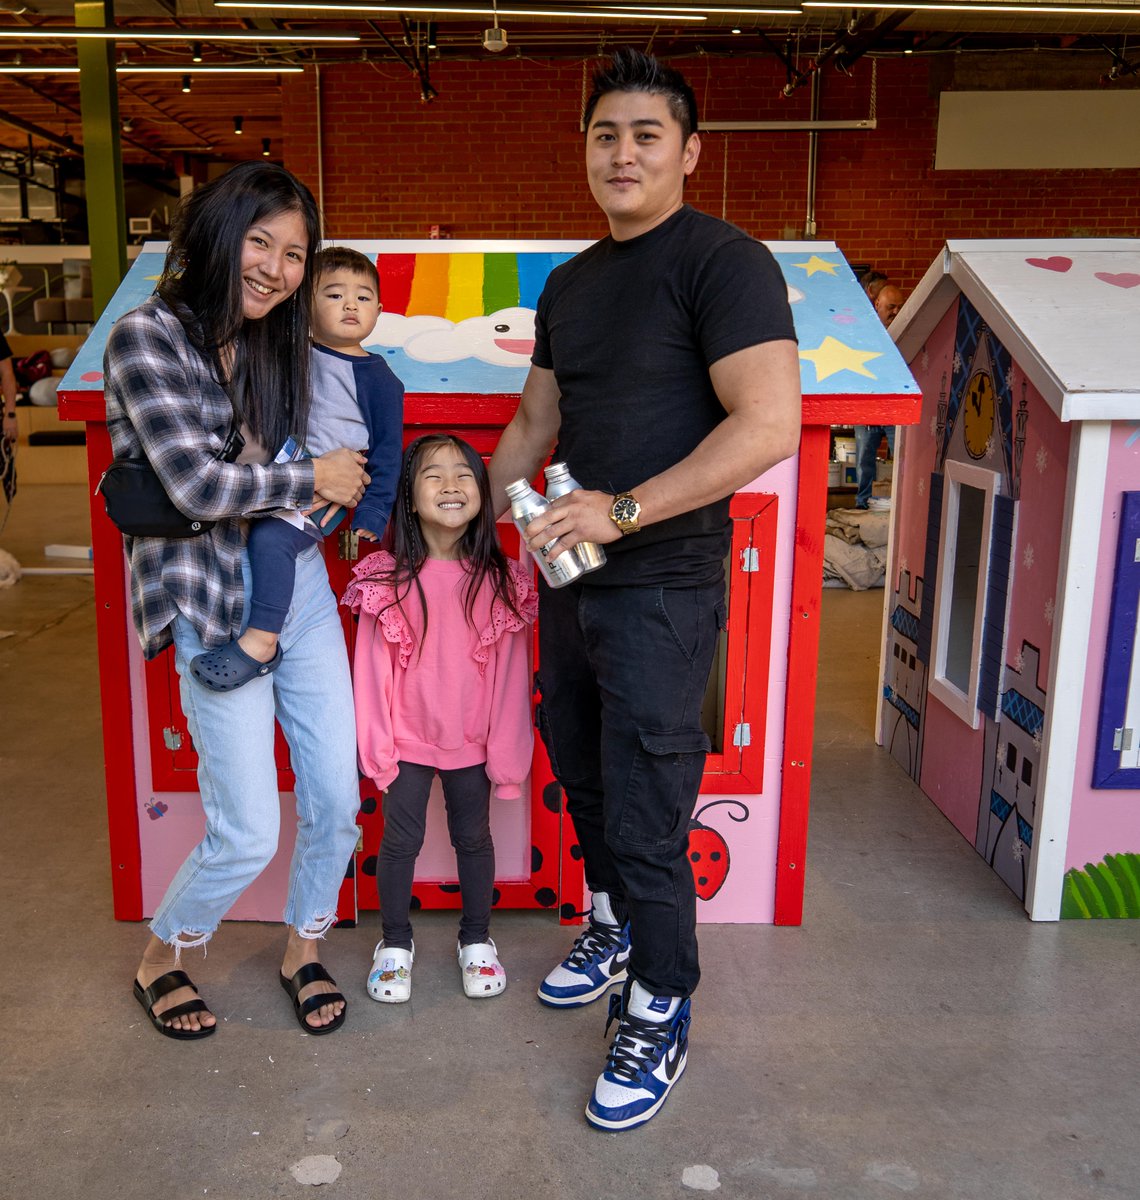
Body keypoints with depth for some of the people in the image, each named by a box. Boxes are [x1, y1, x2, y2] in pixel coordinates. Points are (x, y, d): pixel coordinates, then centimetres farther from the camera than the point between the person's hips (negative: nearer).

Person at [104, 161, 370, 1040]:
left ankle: (304, 950, 36)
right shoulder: (146, 337, -11)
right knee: (249, 834, -2)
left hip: (299, 581, 6)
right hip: (210, 600, -6)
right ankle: (160, 959, 29)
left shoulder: (279, 341, 10)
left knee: (338, 800, 9)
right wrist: (312, 480, -9)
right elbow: (196, 486, -20)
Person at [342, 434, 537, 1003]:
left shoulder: (500, 581, -9)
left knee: (473, 837, 16)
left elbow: (509, 673, -5)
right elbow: (372, 667, -7)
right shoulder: (386, 579, -11)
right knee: (400, 839, 10)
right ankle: (395, 942, 33)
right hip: (406, 741, -1)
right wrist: (376, 745, -7)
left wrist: (506, 751, -3)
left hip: (472, 742, 1)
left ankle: (476, 939, 36)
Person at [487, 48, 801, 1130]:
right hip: (569, 575, 8)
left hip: (661, 588, -8)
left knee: (645, 815, 0)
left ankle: (660, 1017, 21)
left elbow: (771, 424, -22)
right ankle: (613, 927, 45)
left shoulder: (722, 261, -11)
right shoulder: (569, 283, 14)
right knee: (579, 771, 21)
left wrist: (622, 510, -24)